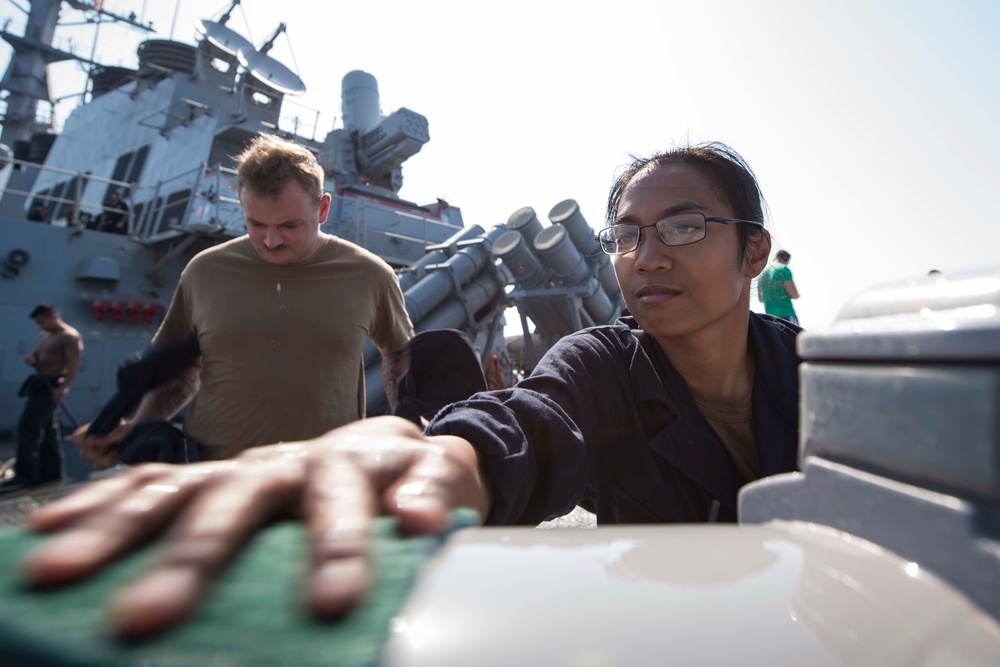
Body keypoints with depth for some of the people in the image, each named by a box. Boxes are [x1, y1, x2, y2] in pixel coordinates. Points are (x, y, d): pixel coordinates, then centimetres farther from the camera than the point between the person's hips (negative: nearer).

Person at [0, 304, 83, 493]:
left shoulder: (70, 336, -13)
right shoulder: (44, 336, 17)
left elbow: (74, 363, -21)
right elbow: (36, 354, 23)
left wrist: (63, 387, -30)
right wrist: (31, 359, -3)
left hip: (51, 385, -10)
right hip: (41, 383, 10)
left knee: (28, 425, -12)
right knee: (48, 428, 11)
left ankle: (25, 474, -10)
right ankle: (51, 471, 18)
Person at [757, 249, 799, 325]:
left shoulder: (762, 272, 13)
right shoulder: (784, 269, -4)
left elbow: (760, 298, 19)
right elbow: (794, 295, -10)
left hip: (770, 316, 6)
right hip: (787, 315, -6)